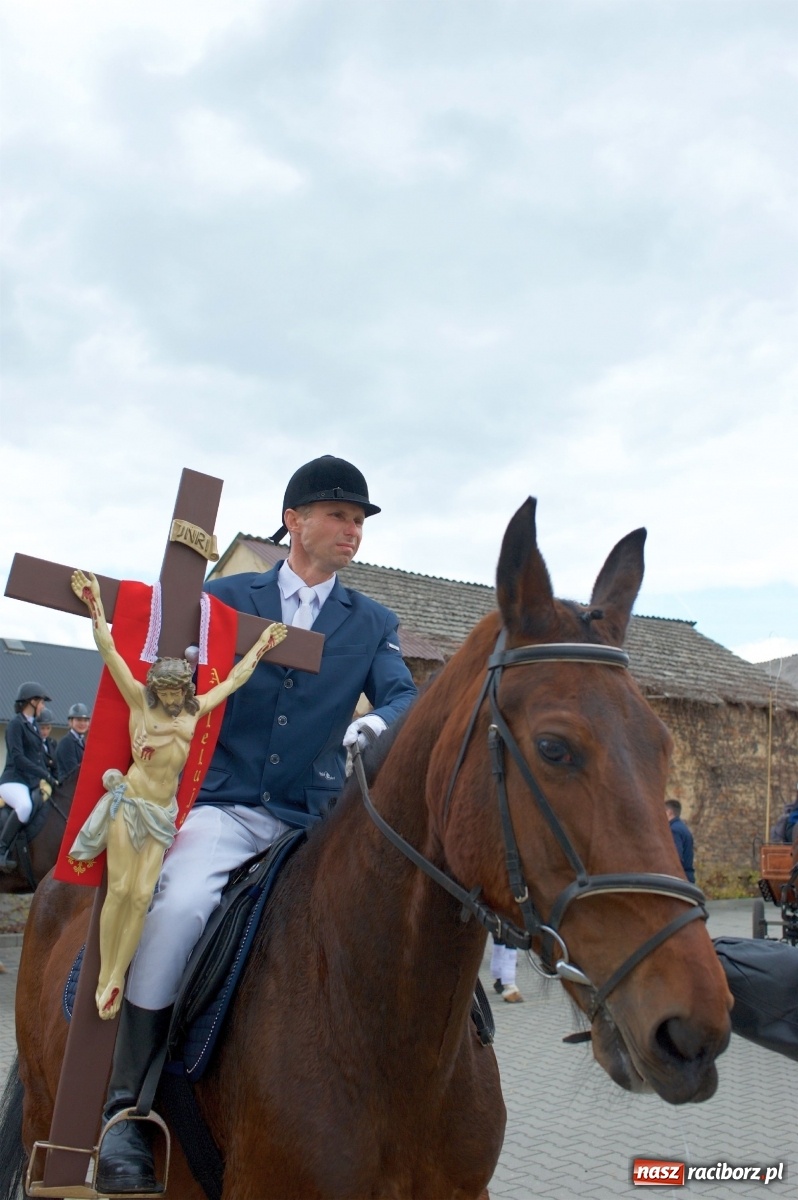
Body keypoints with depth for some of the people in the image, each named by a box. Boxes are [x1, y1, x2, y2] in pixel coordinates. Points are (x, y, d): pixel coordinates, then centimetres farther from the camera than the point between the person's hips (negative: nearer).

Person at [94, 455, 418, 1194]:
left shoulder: (374, 624, 11)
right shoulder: (227, 598, 7)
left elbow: (404, 696, -3)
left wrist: (378, 722, -26)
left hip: (316, 819, 3)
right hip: (224, 804, -2)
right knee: (180, 905, -30)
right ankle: (127, 1107, -12)